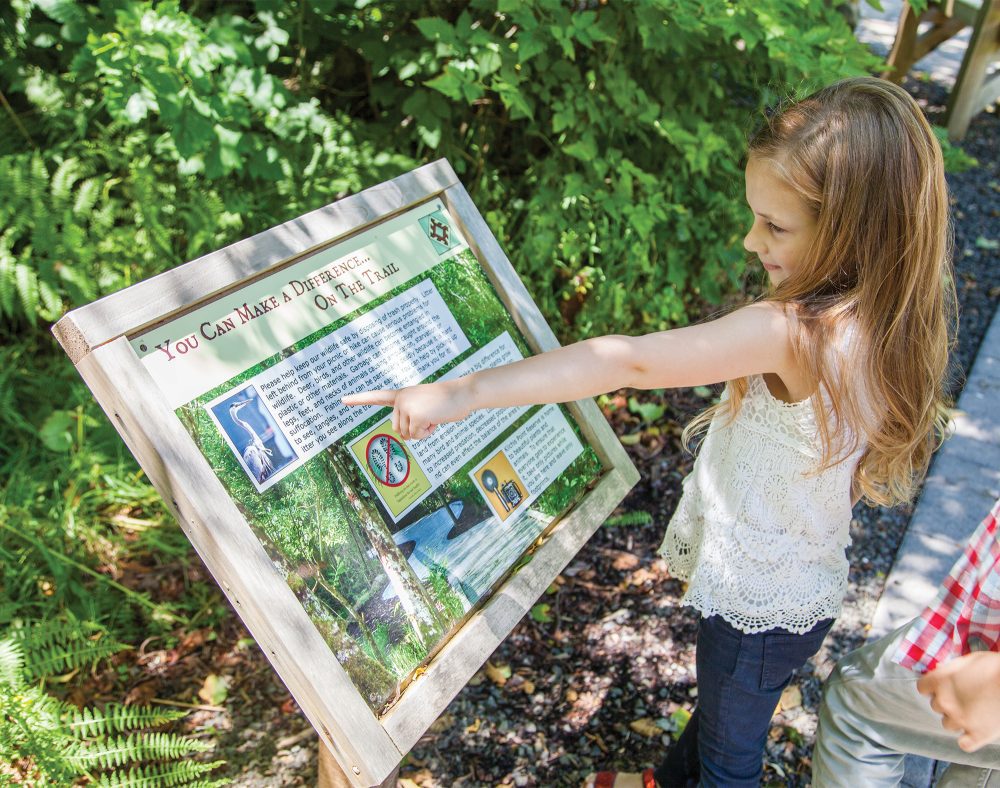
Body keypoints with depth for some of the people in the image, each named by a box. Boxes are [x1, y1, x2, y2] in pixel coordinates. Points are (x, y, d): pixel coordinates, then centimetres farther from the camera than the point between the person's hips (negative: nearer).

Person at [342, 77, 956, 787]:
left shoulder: (790, 332, -38)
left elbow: (628, 363, -45)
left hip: (760, 603, -8)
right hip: (802, 586, 9)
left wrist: (465, 393, -46)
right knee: (721, 702, 34)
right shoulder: (878, 319, -10)